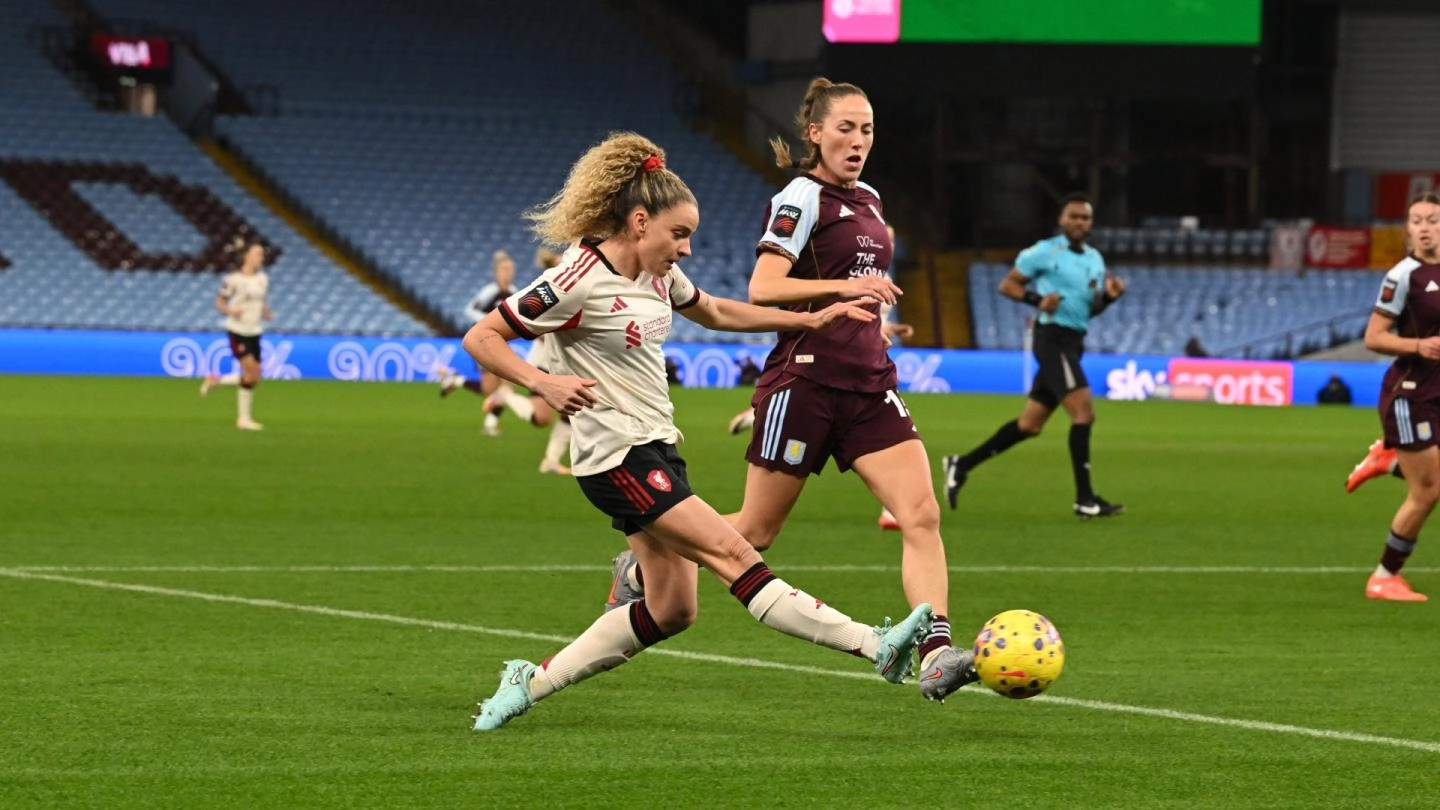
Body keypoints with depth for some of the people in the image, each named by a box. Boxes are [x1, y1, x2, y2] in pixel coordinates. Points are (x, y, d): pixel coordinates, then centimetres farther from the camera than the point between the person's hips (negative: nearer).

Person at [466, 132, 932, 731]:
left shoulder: (658, 274, 8)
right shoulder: (578, 283, -16)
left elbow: (714, 312, 27)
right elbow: (480, 338, -13)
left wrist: (810, 320, 20)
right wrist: (542, 382, -29)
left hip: (656, 451, 10)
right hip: (617, 458, -10)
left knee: (671, 611, 6)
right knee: (735, 557, -15)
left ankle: (530, 683, 14)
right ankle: (876, 647, -22)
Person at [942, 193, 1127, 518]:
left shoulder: (1094, 259, 16)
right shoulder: (1045, 252, -5)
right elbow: (1007, 284, -2)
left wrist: (1108, 296, 1)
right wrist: (1038, 299, -18)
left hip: (1073, 343, 8)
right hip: (1053, 336, -8)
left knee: (1029, 424, 11)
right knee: (1084, 411, -16)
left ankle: (961, 466, 21)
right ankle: (1085, 500, -15)